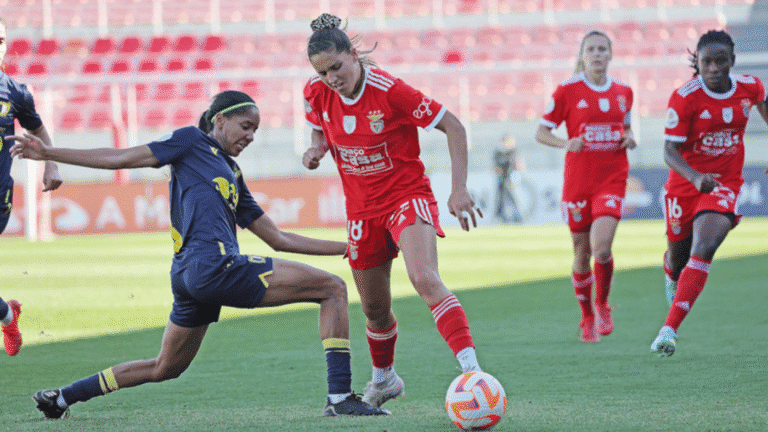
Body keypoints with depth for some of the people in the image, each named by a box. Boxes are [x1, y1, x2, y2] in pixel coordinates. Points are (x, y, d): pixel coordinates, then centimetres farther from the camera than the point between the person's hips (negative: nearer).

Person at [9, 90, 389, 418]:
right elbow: (121, 158, 7)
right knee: (333, 288, -9)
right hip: (214, 266, -10)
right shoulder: (192, 142, 6)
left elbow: (278, 238, 26)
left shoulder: (232, 175, 27)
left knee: (166, 367, 24)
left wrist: (345, 247, 23)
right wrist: (47, 153, 6)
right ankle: (340, 397, -20)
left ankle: (62, 397, 30)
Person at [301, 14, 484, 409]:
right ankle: (383, 379, 41)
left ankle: (471, 369, -38)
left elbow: (453, 127, -15)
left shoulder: (390, 91, -21)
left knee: (425, 279, -30)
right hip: (362, 209, 5)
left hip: (407, 196, -5)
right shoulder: (317, 95, -6)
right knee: (375, 310, 13)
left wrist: (459, 189, -21)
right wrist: (316, 150, -7)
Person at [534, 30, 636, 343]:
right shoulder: (568, 91, -2)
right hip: (578, 181, -1)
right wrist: (566, 143, -18)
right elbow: (541, 132, 1)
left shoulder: (623, 92, 7)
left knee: (601, 247, -18)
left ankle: (602, 305, 8)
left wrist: (629, 138, 1)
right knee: (582, 253, 5)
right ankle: (587, 319, 24)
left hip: (612, 179, 1)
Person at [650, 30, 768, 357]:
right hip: (685, 183, 0)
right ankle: (673, 278, 57)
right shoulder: (685, 97, -17)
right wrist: (695, 176, -38)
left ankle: (670, 328, -26)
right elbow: (669, 150, -20)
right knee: (679, 254, 16)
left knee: (704, 248, -22)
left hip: (724, 185, 1)